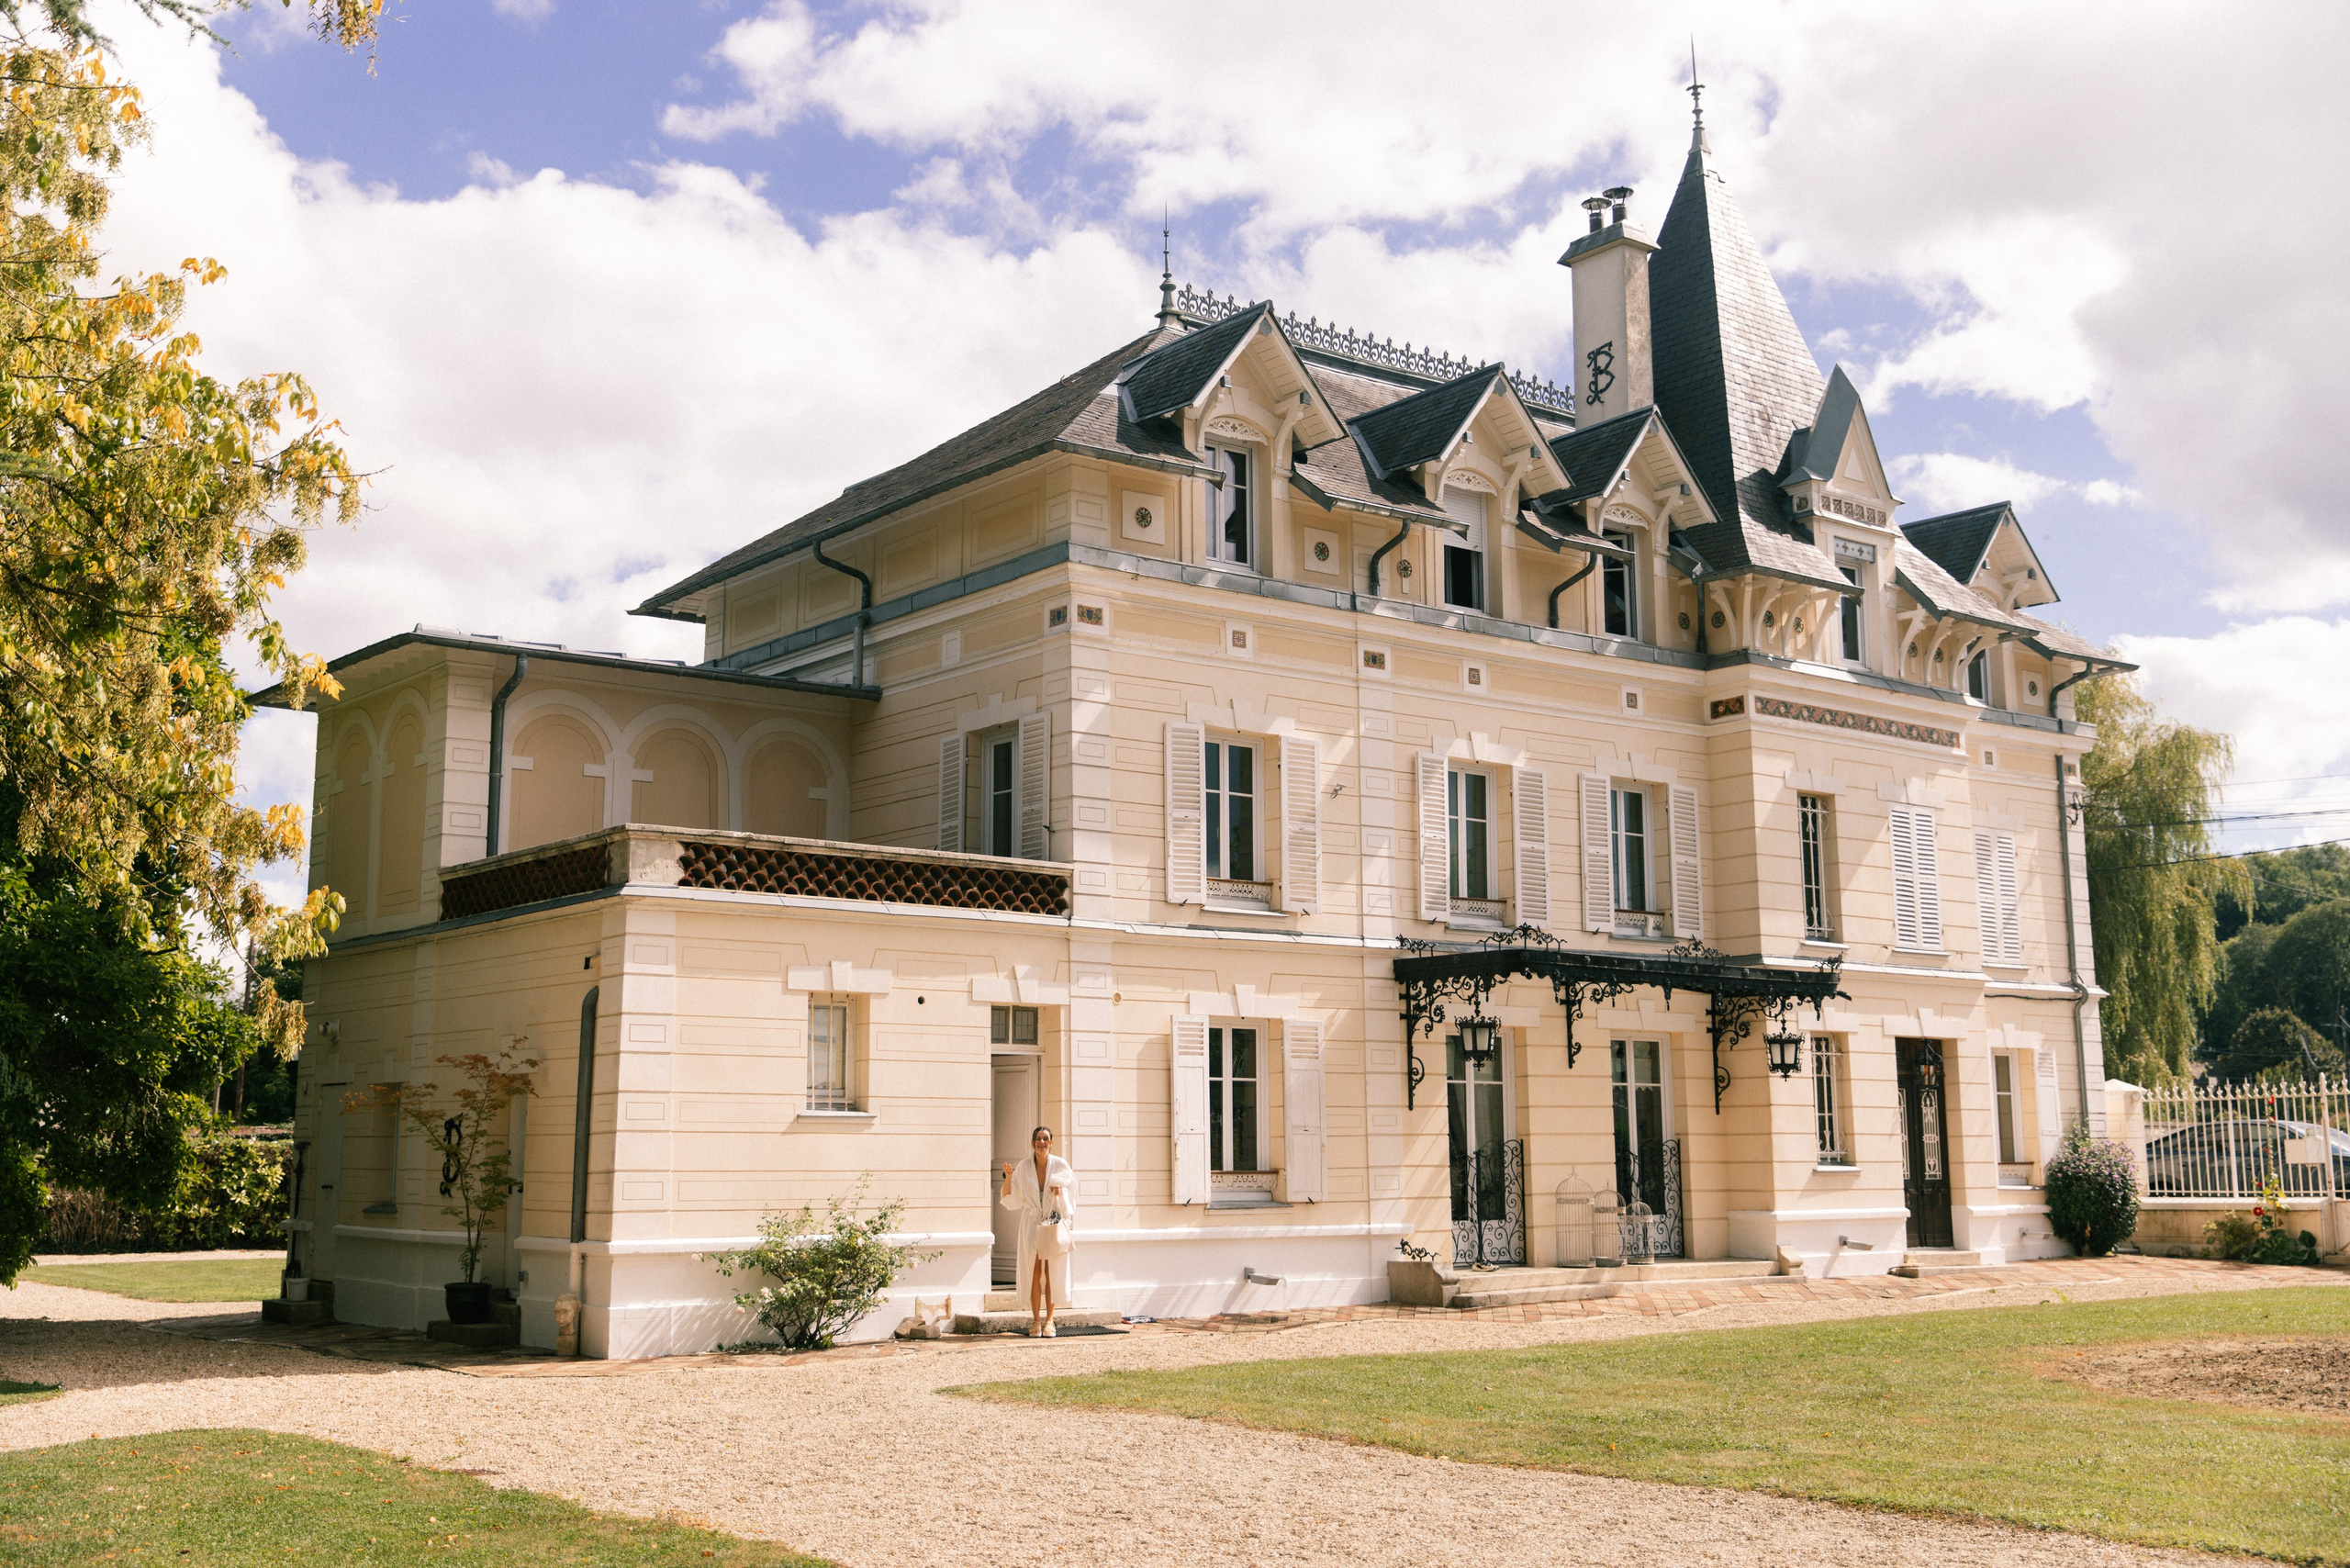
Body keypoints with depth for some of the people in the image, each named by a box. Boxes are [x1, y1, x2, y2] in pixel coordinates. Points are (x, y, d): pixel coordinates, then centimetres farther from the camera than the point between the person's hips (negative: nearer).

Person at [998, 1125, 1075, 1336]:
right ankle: (1035, 1320, 7)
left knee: (1051, 1272, 0)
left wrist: (1061, 1191, -13)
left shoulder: (1060, 1165, -2)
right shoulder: (1023, 1167, 0)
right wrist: (1008, 1177, -13)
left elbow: (1073, 1189, 7)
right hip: (1031, 1223, 1)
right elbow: (1011, 1199, 1)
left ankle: (1049, 1320, 7)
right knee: (1034, 1272, -1)